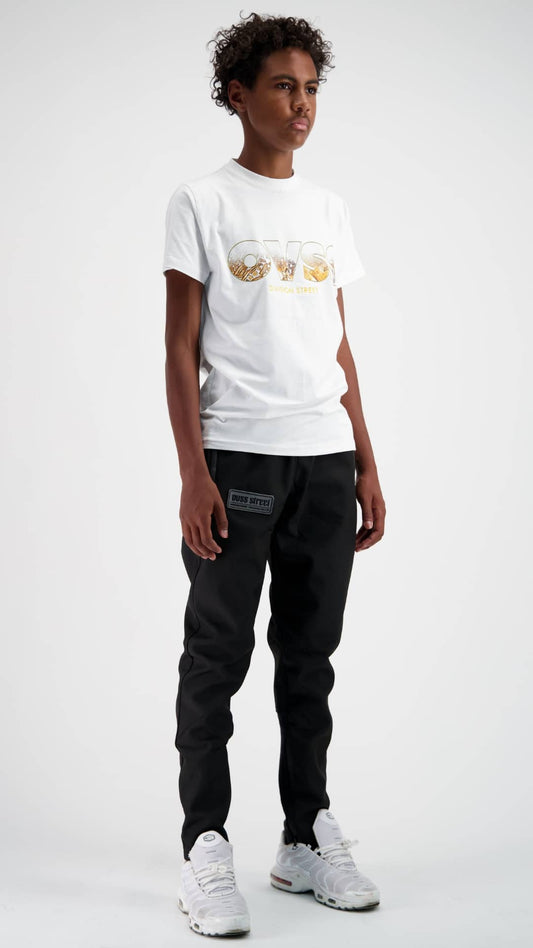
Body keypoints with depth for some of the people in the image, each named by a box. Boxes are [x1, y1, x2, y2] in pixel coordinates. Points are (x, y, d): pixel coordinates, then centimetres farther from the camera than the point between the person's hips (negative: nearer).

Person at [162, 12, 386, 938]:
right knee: (218, 654, 0)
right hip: (237, 456, -5)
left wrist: (366, 467, 11)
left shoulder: (328, 210, 15)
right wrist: (192, 474, -12)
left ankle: (307, 837, 22)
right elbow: (181, 349, -4)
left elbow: (339, 348, 16)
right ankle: (205, 846, 10)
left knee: (311, 654, 10)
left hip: (326, 460, 5)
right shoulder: (202, 202, 1)